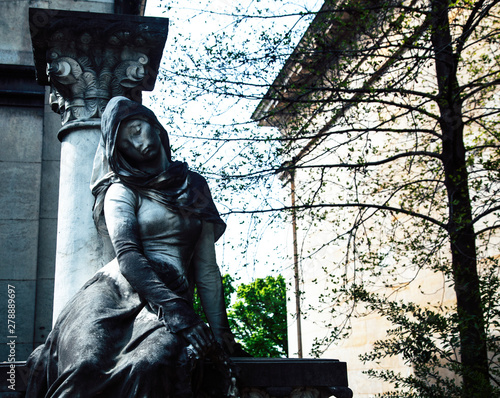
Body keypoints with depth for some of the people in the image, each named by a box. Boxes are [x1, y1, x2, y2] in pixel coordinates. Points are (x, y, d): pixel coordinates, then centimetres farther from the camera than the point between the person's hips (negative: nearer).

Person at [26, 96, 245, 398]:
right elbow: (127, 256, -7)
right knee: (86, 366, -34)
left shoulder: (194, 186, 20)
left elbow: (207, 268, 17)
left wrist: (220, 329, 8)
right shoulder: (123, 189, 10)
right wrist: (175, 307, -20)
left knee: (148, 366, -35)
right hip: (116, 294, -2)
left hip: (175, 302, 2)